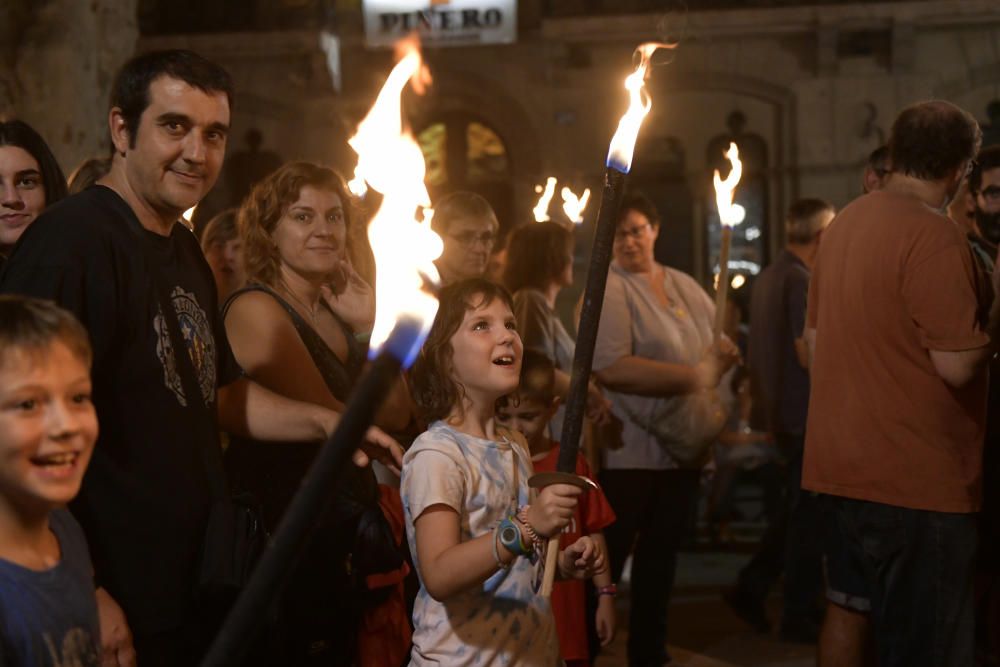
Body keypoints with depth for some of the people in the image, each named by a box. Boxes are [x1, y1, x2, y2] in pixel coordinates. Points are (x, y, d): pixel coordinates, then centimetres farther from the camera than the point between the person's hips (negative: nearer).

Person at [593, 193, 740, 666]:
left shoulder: (685, 287, 12)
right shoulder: (609, 290, -11)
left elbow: (720, 345, 20)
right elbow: (611, 368, -24)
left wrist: (723, 357, -5)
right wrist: (694, 377, -21)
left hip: (682, 448, 7)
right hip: (627, 453, -7)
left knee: (660, 555, 17)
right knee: (608, 559, -1)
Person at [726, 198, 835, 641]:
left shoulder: (769, 276, 12)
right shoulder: (800, 279, -18)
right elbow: (808, 353, -22)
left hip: (778, 408, 9)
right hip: (805, 410, -9)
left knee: (798, 508, 19)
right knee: (809, 513, 2)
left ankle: (750, 589, 19)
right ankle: (799, 615, 10)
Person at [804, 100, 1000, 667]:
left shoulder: (845, 224, 9)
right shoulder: (935, 236, -17)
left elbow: (816, 338, 18)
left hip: (842, 467, 9)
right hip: (917, 477, -8)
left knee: (850, 614, 18)